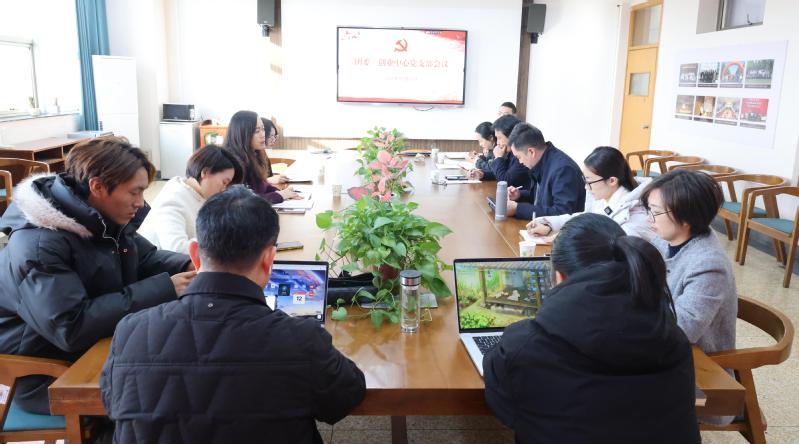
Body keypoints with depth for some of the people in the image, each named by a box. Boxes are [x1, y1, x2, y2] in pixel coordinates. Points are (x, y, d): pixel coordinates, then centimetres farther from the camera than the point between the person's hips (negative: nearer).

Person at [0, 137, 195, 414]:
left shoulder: (104, 220, -1)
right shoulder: (39, 244, -28)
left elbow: (146, 257, 10)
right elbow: (71, 327, -35)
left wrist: (189, 267, -12)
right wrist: (162, 289, -34)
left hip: (97, 347, 8)